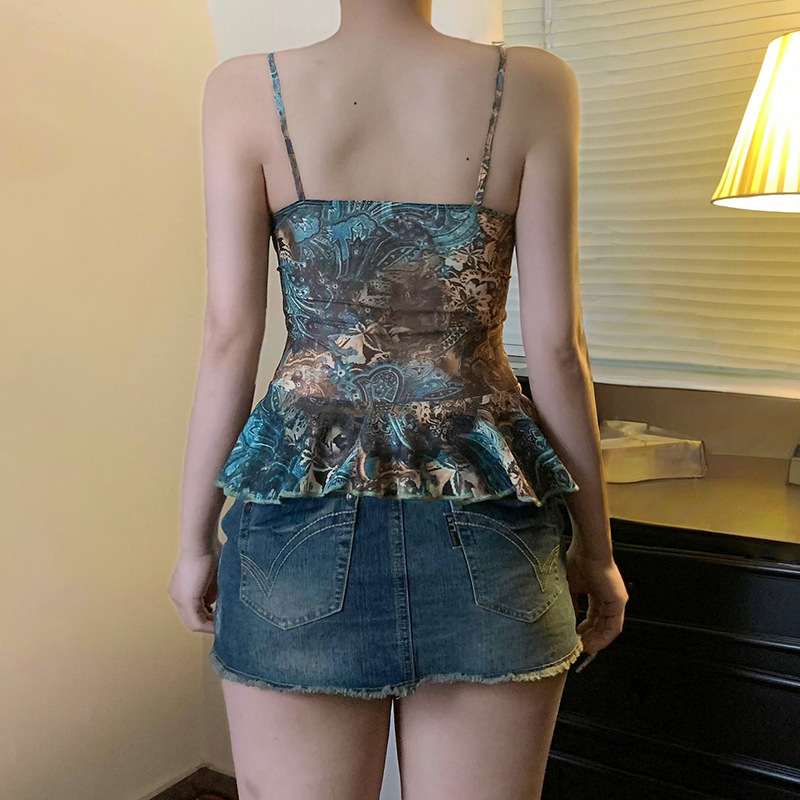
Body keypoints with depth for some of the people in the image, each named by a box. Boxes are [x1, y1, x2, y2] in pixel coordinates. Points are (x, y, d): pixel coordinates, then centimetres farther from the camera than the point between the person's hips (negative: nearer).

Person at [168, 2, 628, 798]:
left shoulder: (245, 87, 0)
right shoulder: (532, 85, -1)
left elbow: (229, 337, -3)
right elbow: (555, 346, -4)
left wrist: (195, 539, 8)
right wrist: (596, 550, 7)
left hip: (303, 501, 0)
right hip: (485, 520, 1)